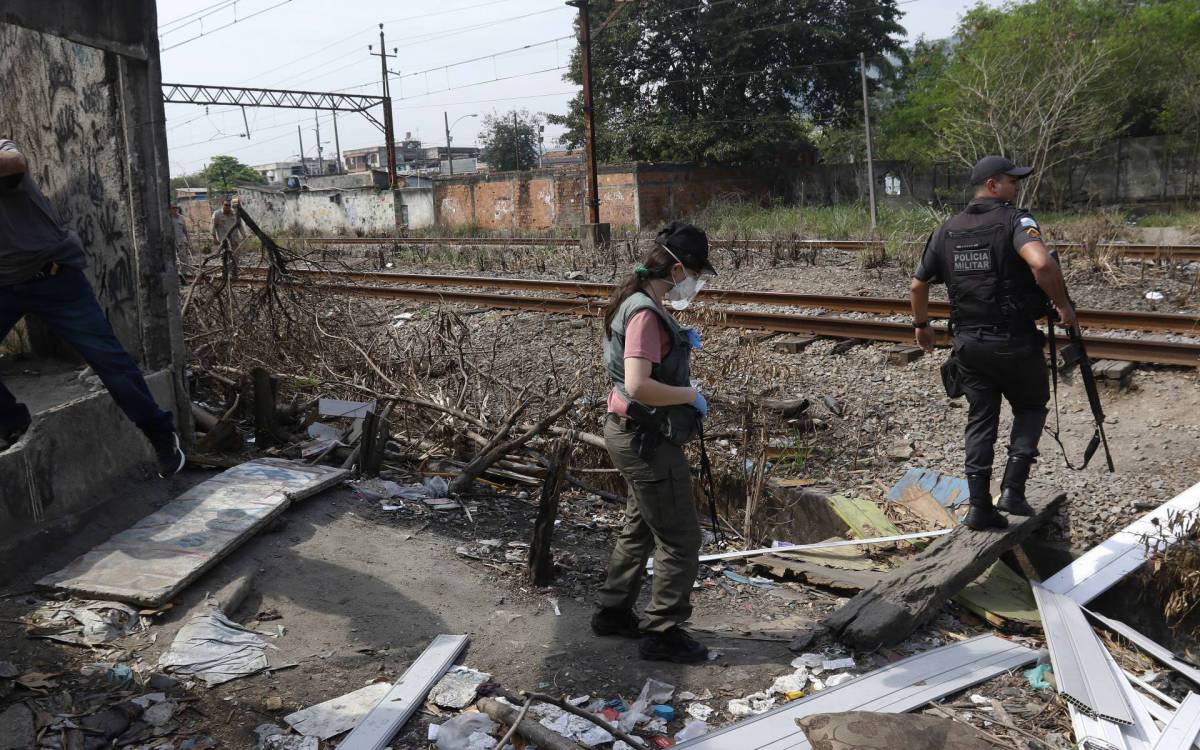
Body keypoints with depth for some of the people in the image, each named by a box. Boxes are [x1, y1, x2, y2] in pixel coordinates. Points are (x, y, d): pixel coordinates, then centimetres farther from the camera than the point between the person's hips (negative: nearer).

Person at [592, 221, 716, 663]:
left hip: (631, 432, 11)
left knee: (641, 527, 23)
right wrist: (691, 396, -19)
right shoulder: (644, 313, -22)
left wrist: (681, 342, 11)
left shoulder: (636, 303, 9)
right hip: (647, 439, -11)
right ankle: (662, 634, 12)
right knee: (680, 539, 1)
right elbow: (638, 385, -32)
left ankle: (613, 613, 35)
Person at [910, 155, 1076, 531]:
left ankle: (979, 506, 11)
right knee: (1030, 408, 17)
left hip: (968, 342, 5)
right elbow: (1041, 263, -31)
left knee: (981, 419, 13)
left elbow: (918, 284, 13)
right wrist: (1063, 305, -17)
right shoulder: (1016, 221, -11)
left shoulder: (946, 231, 7)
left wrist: (921, 324, 28)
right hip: (1014, 341, -4)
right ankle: (1012, 489, 5)